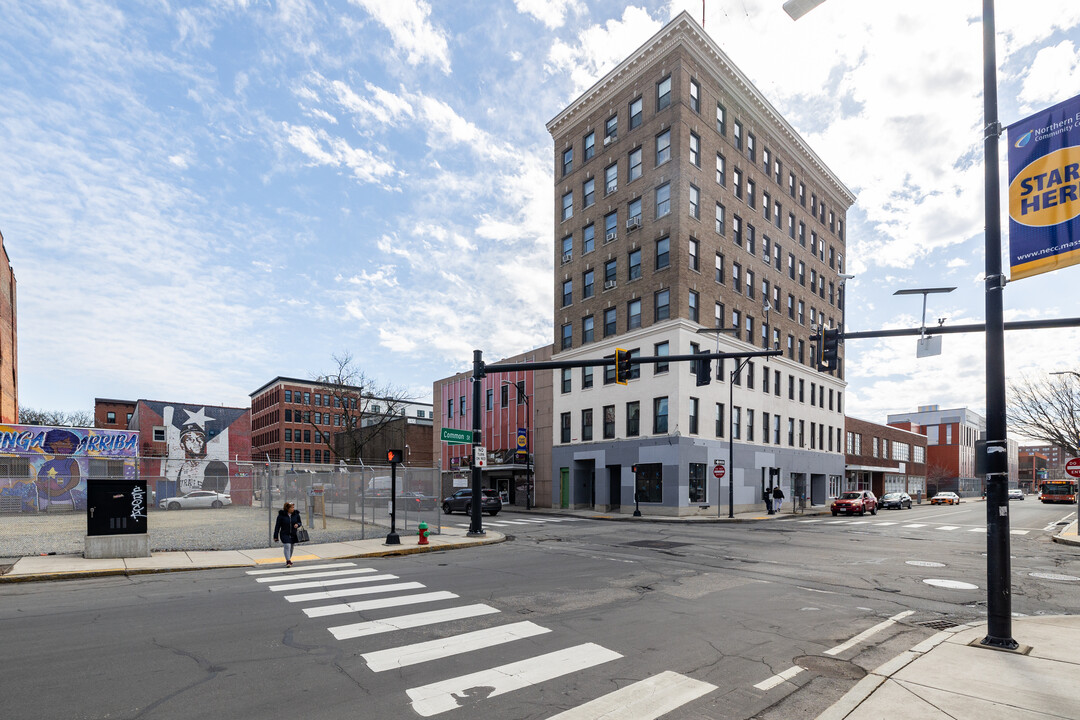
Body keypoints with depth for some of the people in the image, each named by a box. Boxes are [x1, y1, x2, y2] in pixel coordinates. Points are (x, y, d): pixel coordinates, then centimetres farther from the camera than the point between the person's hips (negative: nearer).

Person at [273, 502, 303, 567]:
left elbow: (299, 522, 12)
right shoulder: (281, 515, -9)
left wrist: (297, 524, -13)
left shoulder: (296, 514, 0)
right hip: (284, 534, -4)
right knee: (287, 546, -18)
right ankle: (288, 561, -15)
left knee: (291, 548, 12)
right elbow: (277, 526, -4)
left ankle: (288, 560, 31)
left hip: (293, 535, 4)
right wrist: (275, 536, -4)